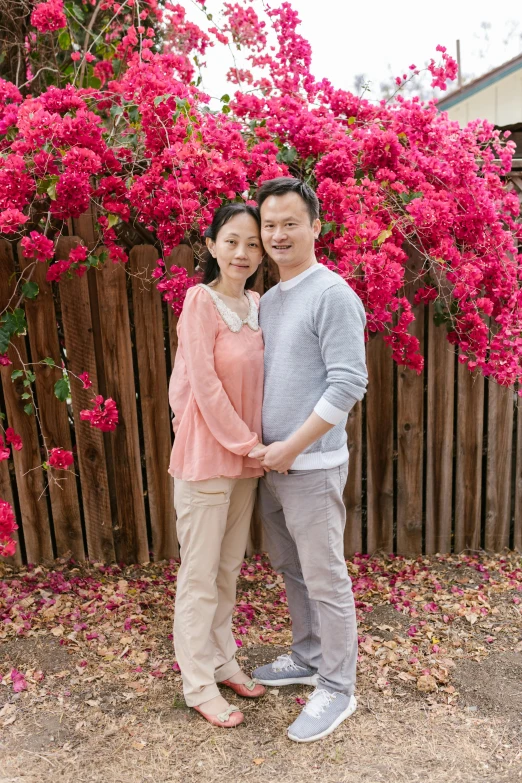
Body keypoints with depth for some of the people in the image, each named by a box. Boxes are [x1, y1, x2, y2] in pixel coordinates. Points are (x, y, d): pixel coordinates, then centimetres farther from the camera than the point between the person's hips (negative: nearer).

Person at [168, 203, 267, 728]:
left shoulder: (255, 305, 8)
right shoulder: (201, 301, -13)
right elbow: (204, 384, -16)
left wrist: (255, 446, 4)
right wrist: (248, 444, -12)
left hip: (245, 456, 7)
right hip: (206, 455, -7)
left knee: (229, 567, 19)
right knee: (200, 573, 7)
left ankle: (222, 660, 37)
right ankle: (198, 683, 26)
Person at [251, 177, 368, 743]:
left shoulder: (332, 294, -13)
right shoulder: (268, 299, 12)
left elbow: (348, 383, -18)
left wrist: (292, 447, -17)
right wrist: (261, 446, 9)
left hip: (311, 465, -8)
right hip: (270, 462, 8)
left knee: (325, 580, 5)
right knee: (289, 568, 20)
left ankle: (336, 689, 25)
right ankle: (308, 657, 41)